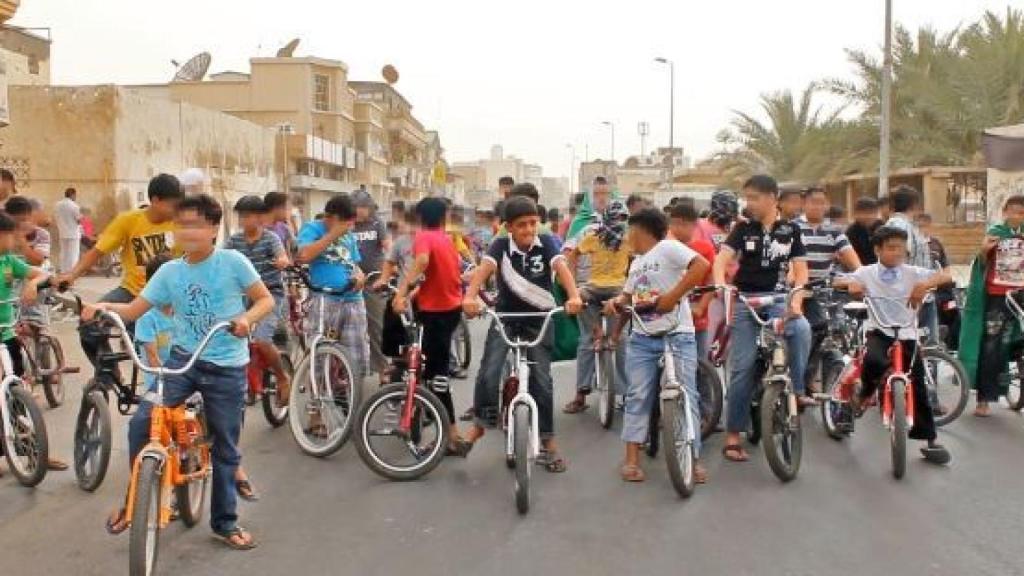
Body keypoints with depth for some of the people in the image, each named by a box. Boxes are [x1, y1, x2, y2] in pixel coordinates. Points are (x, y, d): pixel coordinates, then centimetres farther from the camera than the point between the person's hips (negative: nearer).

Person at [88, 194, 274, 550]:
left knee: (225, 448, 8)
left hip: (226, 368, -2)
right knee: (141, 423, -15)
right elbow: (134, 310, 2)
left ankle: (225, 522, 25)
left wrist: (247, 318, -23)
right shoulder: (169, 271, 2)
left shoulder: (233, 262, -7)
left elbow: (266, 299, -3)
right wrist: (105, 307, -18)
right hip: (182, 359, 3)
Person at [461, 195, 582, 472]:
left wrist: (574, 296, -44)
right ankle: (480, 424, 8)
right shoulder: (501, 245, -11)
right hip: (505, 316, 0)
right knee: (488, 372, -14)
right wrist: (470, 297, -47)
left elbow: (561, 268, -24)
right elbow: (484, 269, -27)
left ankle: (548, 440, 12)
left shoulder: (546, 243, -10)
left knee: (541, 380, -1)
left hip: (539, 319, 0)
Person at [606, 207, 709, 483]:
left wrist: (673, 296, -23)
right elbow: (629, 295, 22)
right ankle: (632, 458, 5)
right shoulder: (636, 263, 20)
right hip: (642, 339, 7)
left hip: (677, 337, -7)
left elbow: (702, 265, -21)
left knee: (686, 396, -2)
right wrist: (617, 301, -2)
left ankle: (693, 458, 6)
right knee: (638, 396, 1)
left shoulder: (667, 247, -7)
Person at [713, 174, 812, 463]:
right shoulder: (743, 229, 0)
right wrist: (720, 285, -33)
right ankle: (733, 436, 5)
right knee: (742, 367, -3)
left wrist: (796, 298, -18)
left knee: (802, 329, -33)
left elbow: (800, 270, 0)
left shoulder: (790, 230, 3)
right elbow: (721, 260, -12)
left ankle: (796, 390, -14)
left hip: (776, 298, 1)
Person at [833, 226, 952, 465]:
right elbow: (837, 281, -3)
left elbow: (945, 277, -9)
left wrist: (926, 284, -29)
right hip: (878, 332, -2)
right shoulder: (866, 273, 0)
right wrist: (851, 284, -25)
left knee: (918, 387, 1)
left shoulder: (913, 273, 0)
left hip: (906, 335, 2)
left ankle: (931, 441, 14)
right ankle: (863, 394, -1)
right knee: (873, 361, -35)